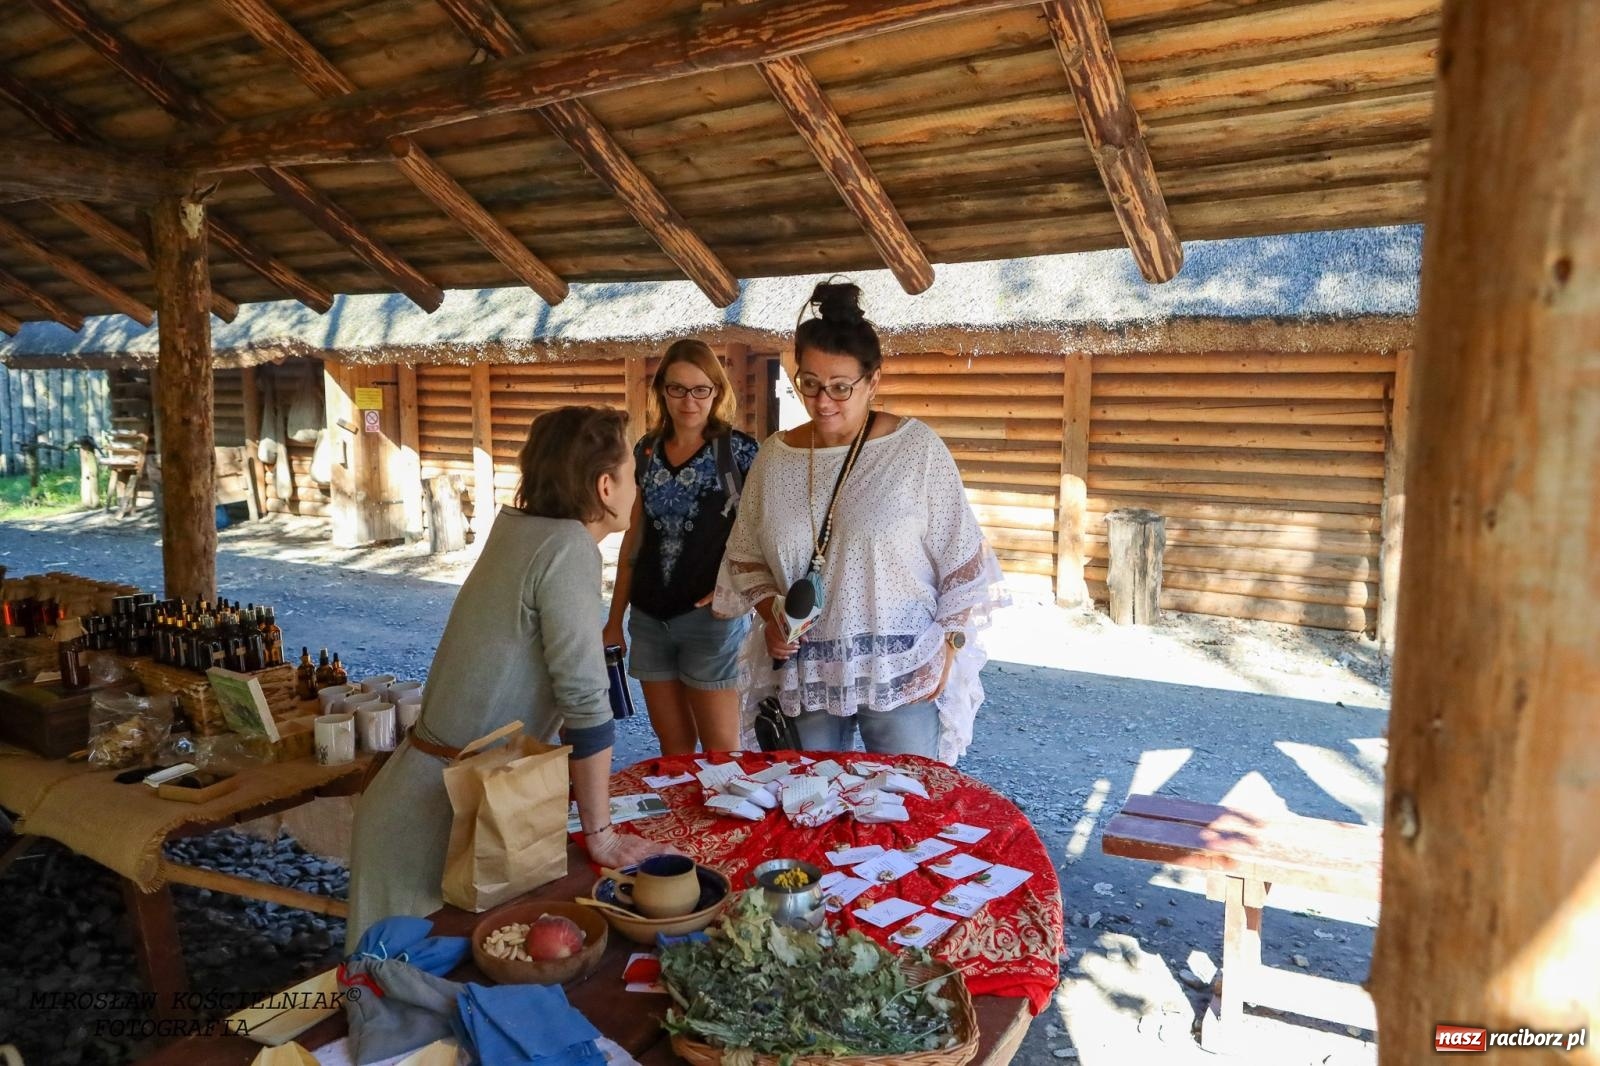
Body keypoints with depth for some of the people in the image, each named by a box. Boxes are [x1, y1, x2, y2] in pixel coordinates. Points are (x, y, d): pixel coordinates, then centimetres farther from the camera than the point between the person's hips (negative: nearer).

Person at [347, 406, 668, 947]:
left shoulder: (517, 530, 6)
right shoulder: (568, 546, -20)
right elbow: (585, 698, -20)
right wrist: (602, 836, -14)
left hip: (445, 790, 8)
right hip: (449, 811, -8)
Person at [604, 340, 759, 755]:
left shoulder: (738, 450, -7)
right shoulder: (646, 450, 7)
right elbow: (634, 538, 13)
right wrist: (615, 619, 13)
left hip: (710, 614, -4)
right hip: (649, 617, 5)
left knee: (720, 750, 4)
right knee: (673, 747, 15)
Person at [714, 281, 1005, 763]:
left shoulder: (917, 448, -7)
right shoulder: (774, 458, 2)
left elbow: (962, 561, -2)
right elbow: (746, 557, 12)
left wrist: (947, 646, -4)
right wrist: (770, 613, -4)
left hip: (902, 673, -3)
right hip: (807, 673, 3)